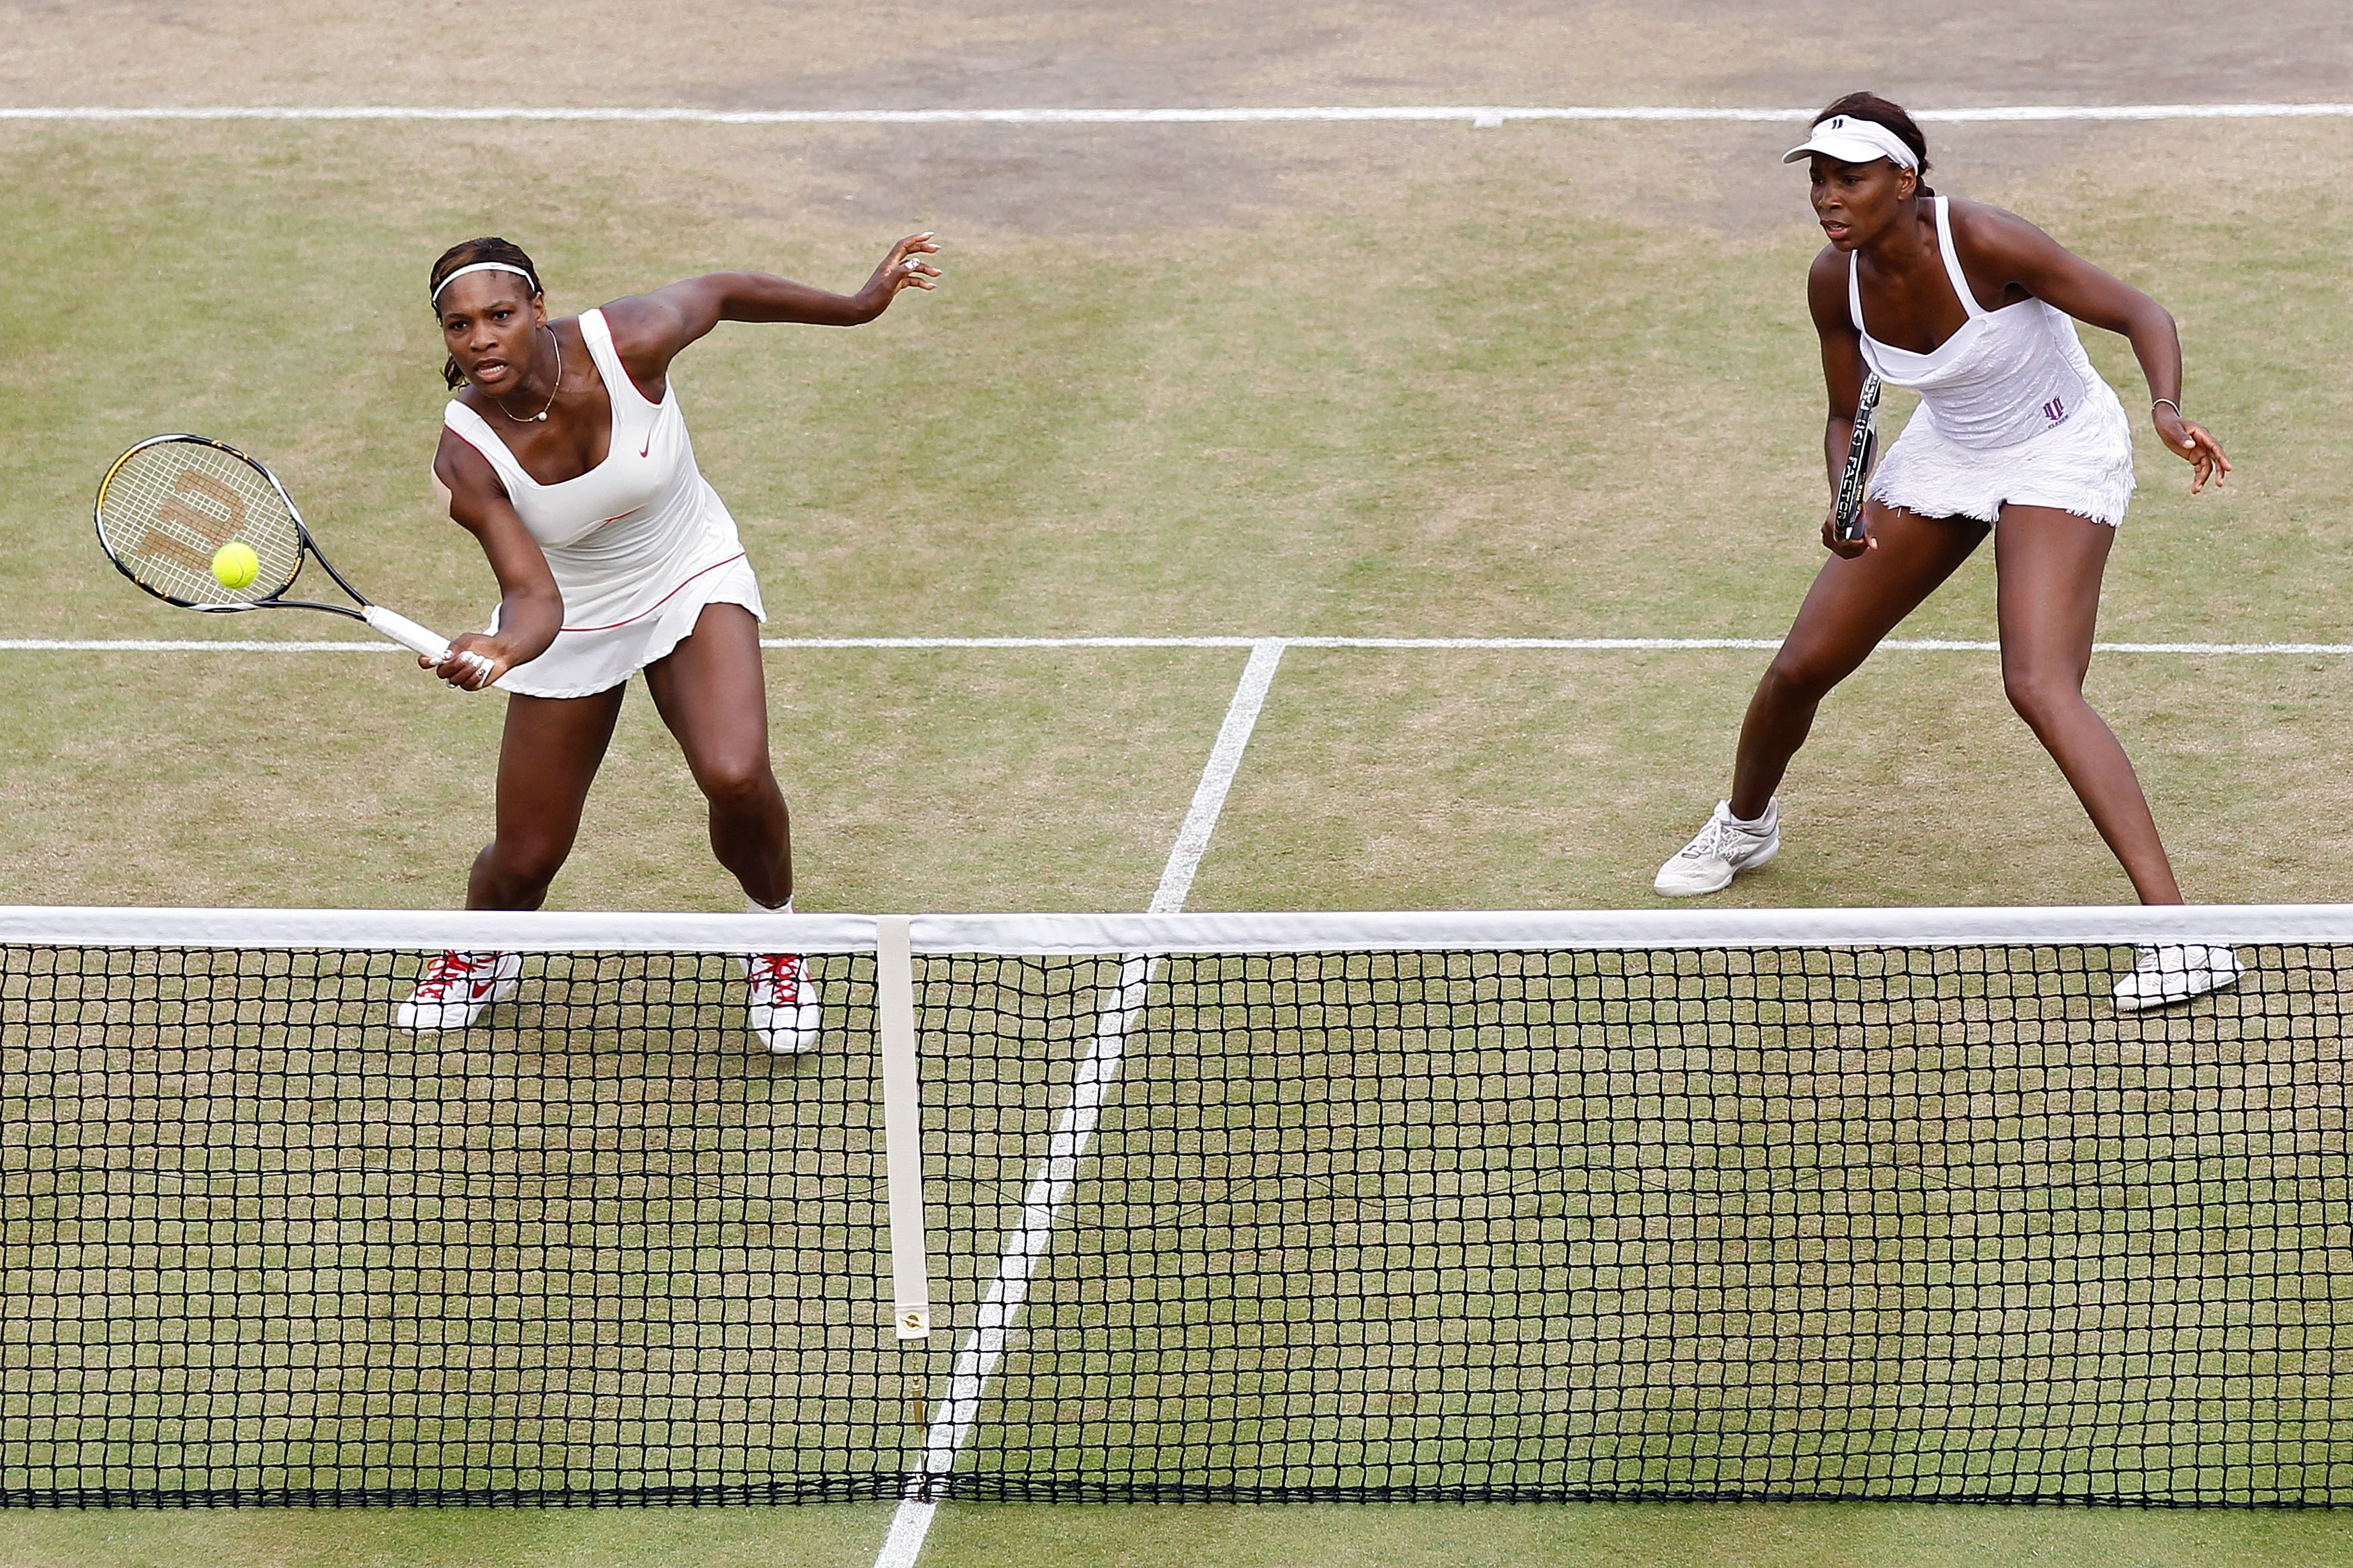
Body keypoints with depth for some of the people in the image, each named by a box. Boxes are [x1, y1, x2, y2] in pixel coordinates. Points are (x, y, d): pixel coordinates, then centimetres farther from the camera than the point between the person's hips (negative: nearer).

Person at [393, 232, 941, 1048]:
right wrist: (499, 648, -55)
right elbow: (534, 594, -30)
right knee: (525, 860, 3)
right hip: (573, 619, 1)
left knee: (734, 776, -28)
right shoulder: (467, 457, -26)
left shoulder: (628, 342, -27)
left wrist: (861, 304, 6)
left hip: (693, 583, -1)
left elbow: (725, 291, -6)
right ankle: (482, 957, 42)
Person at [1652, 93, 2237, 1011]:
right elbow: (1847, 419, 2)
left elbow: (2142, 316, -25)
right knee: (1803, 666, 7)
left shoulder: (1984, 244, -31)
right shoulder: (1836, 283, -14)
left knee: (2039, 687, -27)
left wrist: (2168, 411, -45)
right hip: (1947, 450, 6)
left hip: (2060, 454, -6)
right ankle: (1744, 826, 42)